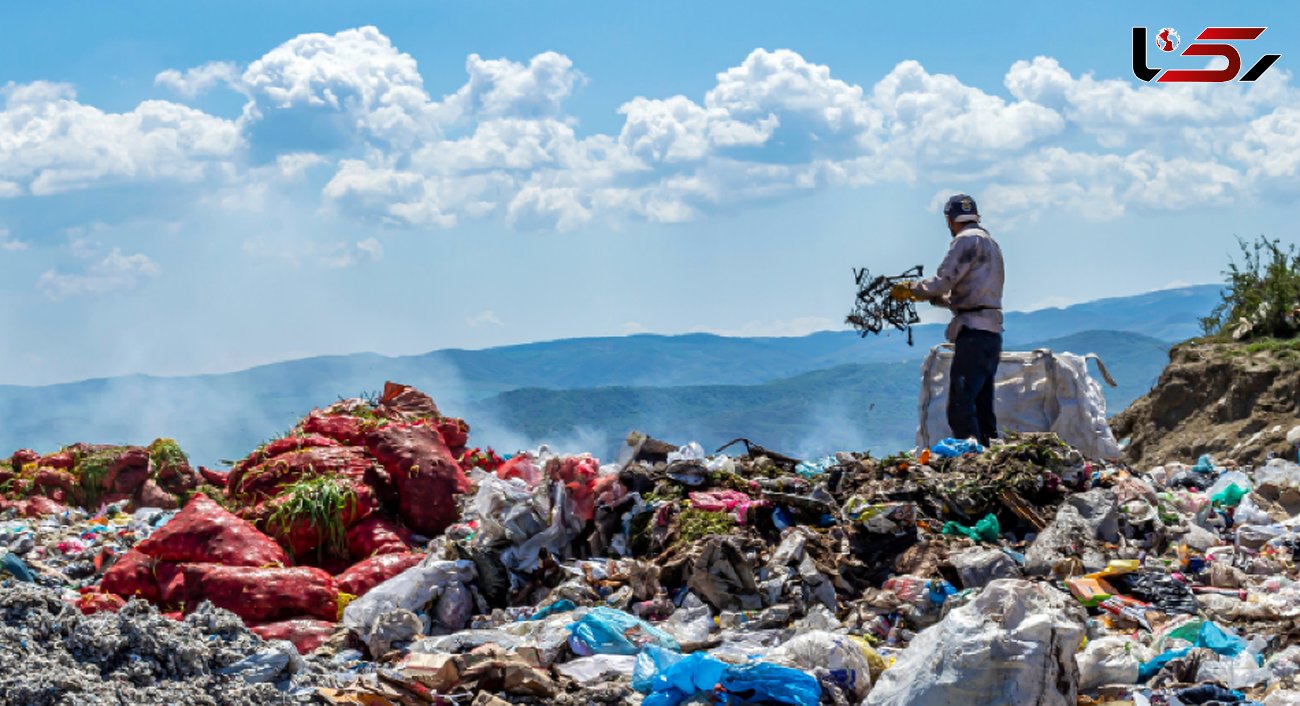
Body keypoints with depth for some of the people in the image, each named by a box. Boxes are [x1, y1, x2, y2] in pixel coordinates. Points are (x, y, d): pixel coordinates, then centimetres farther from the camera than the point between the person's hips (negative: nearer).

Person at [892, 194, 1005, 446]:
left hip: (974, 332, -10)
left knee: (960, 408, -14)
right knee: (982, 408, 11)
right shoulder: (989, 242, 24)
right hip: (991, 332, 10)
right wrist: (930, 297, 29)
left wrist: (911, 289, 3)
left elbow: (943, 281, -13)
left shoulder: (968, 240, -6)